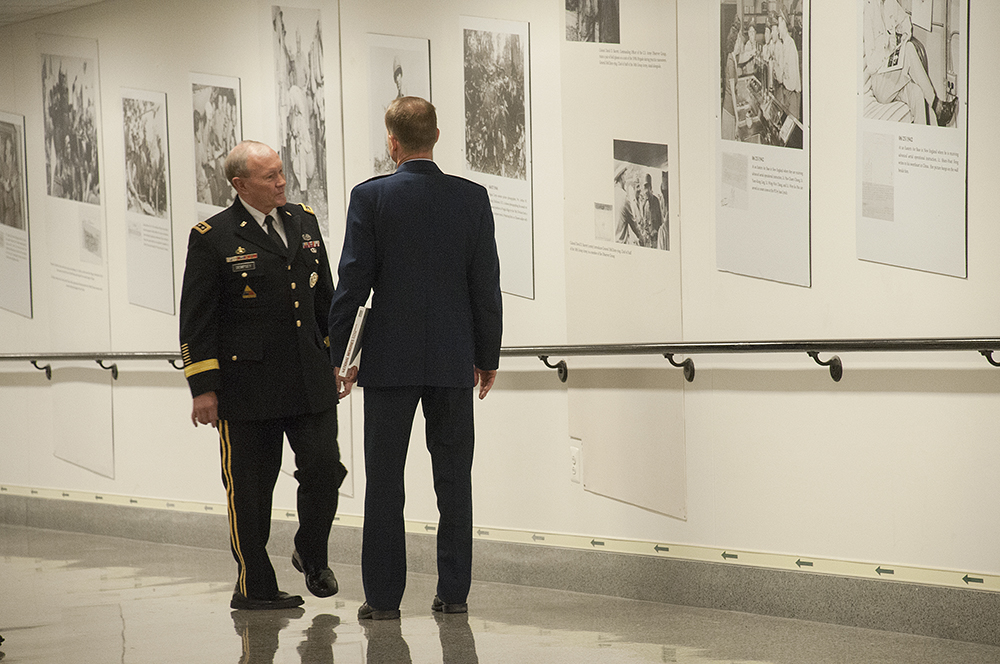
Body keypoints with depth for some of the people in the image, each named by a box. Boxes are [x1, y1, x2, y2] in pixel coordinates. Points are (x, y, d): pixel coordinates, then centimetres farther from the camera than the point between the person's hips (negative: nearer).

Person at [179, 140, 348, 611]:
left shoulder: (304, 222, 11)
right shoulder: (212, 237, -5)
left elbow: (324, 297, 19)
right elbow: (196, 319, -6)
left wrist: (337, 356, 16)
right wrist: (203, 387, -9)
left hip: (310, 381, 4)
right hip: (247, 387, -4)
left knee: (324, 470, -3)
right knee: (250, 488, 4)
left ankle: (311, 555, 24)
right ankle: (253, 586, 17)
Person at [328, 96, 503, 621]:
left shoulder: (370, 197, -7)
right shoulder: (472, 198, 0)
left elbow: (353, 282, -6)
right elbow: (486, 286, 2)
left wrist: (338, 354, 3)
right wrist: (488, 356, 11)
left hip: (390, 359, -2)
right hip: (453, 360, 2)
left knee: (384, 480, 4)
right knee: (454, 478, 8)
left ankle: (383, 596, 5)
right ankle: (453, 592, 9)